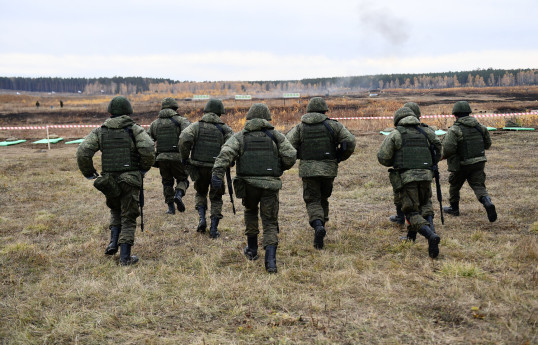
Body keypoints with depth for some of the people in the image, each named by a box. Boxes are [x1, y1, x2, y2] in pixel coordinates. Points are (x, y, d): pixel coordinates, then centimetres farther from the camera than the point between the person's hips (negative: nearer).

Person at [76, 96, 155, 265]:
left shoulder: (100, 131, 4)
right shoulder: (134, 129, -3)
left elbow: (83, 152, -8)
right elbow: (147, 148, -20)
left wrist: (88, 173, 5)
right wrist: (144, 168, -4)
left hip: (109, 180, 3)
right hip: (130, 180, -2)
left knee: (116, 211, 28)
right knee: (128, 218, 7)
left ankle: (113, 243, 12)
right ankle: (125, 257, 4)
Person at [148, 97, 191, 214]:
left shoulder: (155, 123, 14)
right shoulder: (180, 120, 3)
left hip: (161, 158, 3)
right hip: (177, 157, -3)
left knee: (167, 182, 17)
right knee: (182, 179, 14)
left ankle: (171, 207, 11)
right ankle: (179, 194, -13)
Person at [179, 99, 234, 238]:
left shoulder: (196, 126, 0)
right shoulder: (224, 129, 0)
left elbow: (184, 139, -18)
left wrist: (184, 157, -5)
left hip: (199, 168, 1)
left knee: (201, 193, 25)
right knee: (216, 198, 13)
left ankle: (202, 219, 6)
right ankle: (214, 229, 8)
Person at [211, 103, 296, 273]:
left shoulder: (240, 136, 6)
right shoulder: (276, 136, 7)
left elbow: (226, 153, -11)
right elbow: (290, 157, -1)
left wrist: (217, 173, -22)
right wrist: (280, 168, 19)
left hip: (248, 184, 1)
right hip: (270, 184, -1)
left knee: (250, 211, 30)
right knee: (270, 223, 6)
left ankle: (252, 249, 33)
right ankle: (270, 259, -13)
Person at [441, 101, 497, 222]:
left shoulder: (454, 130, -15)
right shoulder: (479, 127, 4)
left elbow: (448, 149, -22)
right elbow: (488, 144, 13)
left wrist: (443, 156, -1)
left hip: (462, 164, -4)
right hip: (479, 162, 4)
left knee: (455, 185, 18)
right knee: (479, 186, 2)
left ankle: (454, 208, 33)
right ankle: (487, 203, -25)